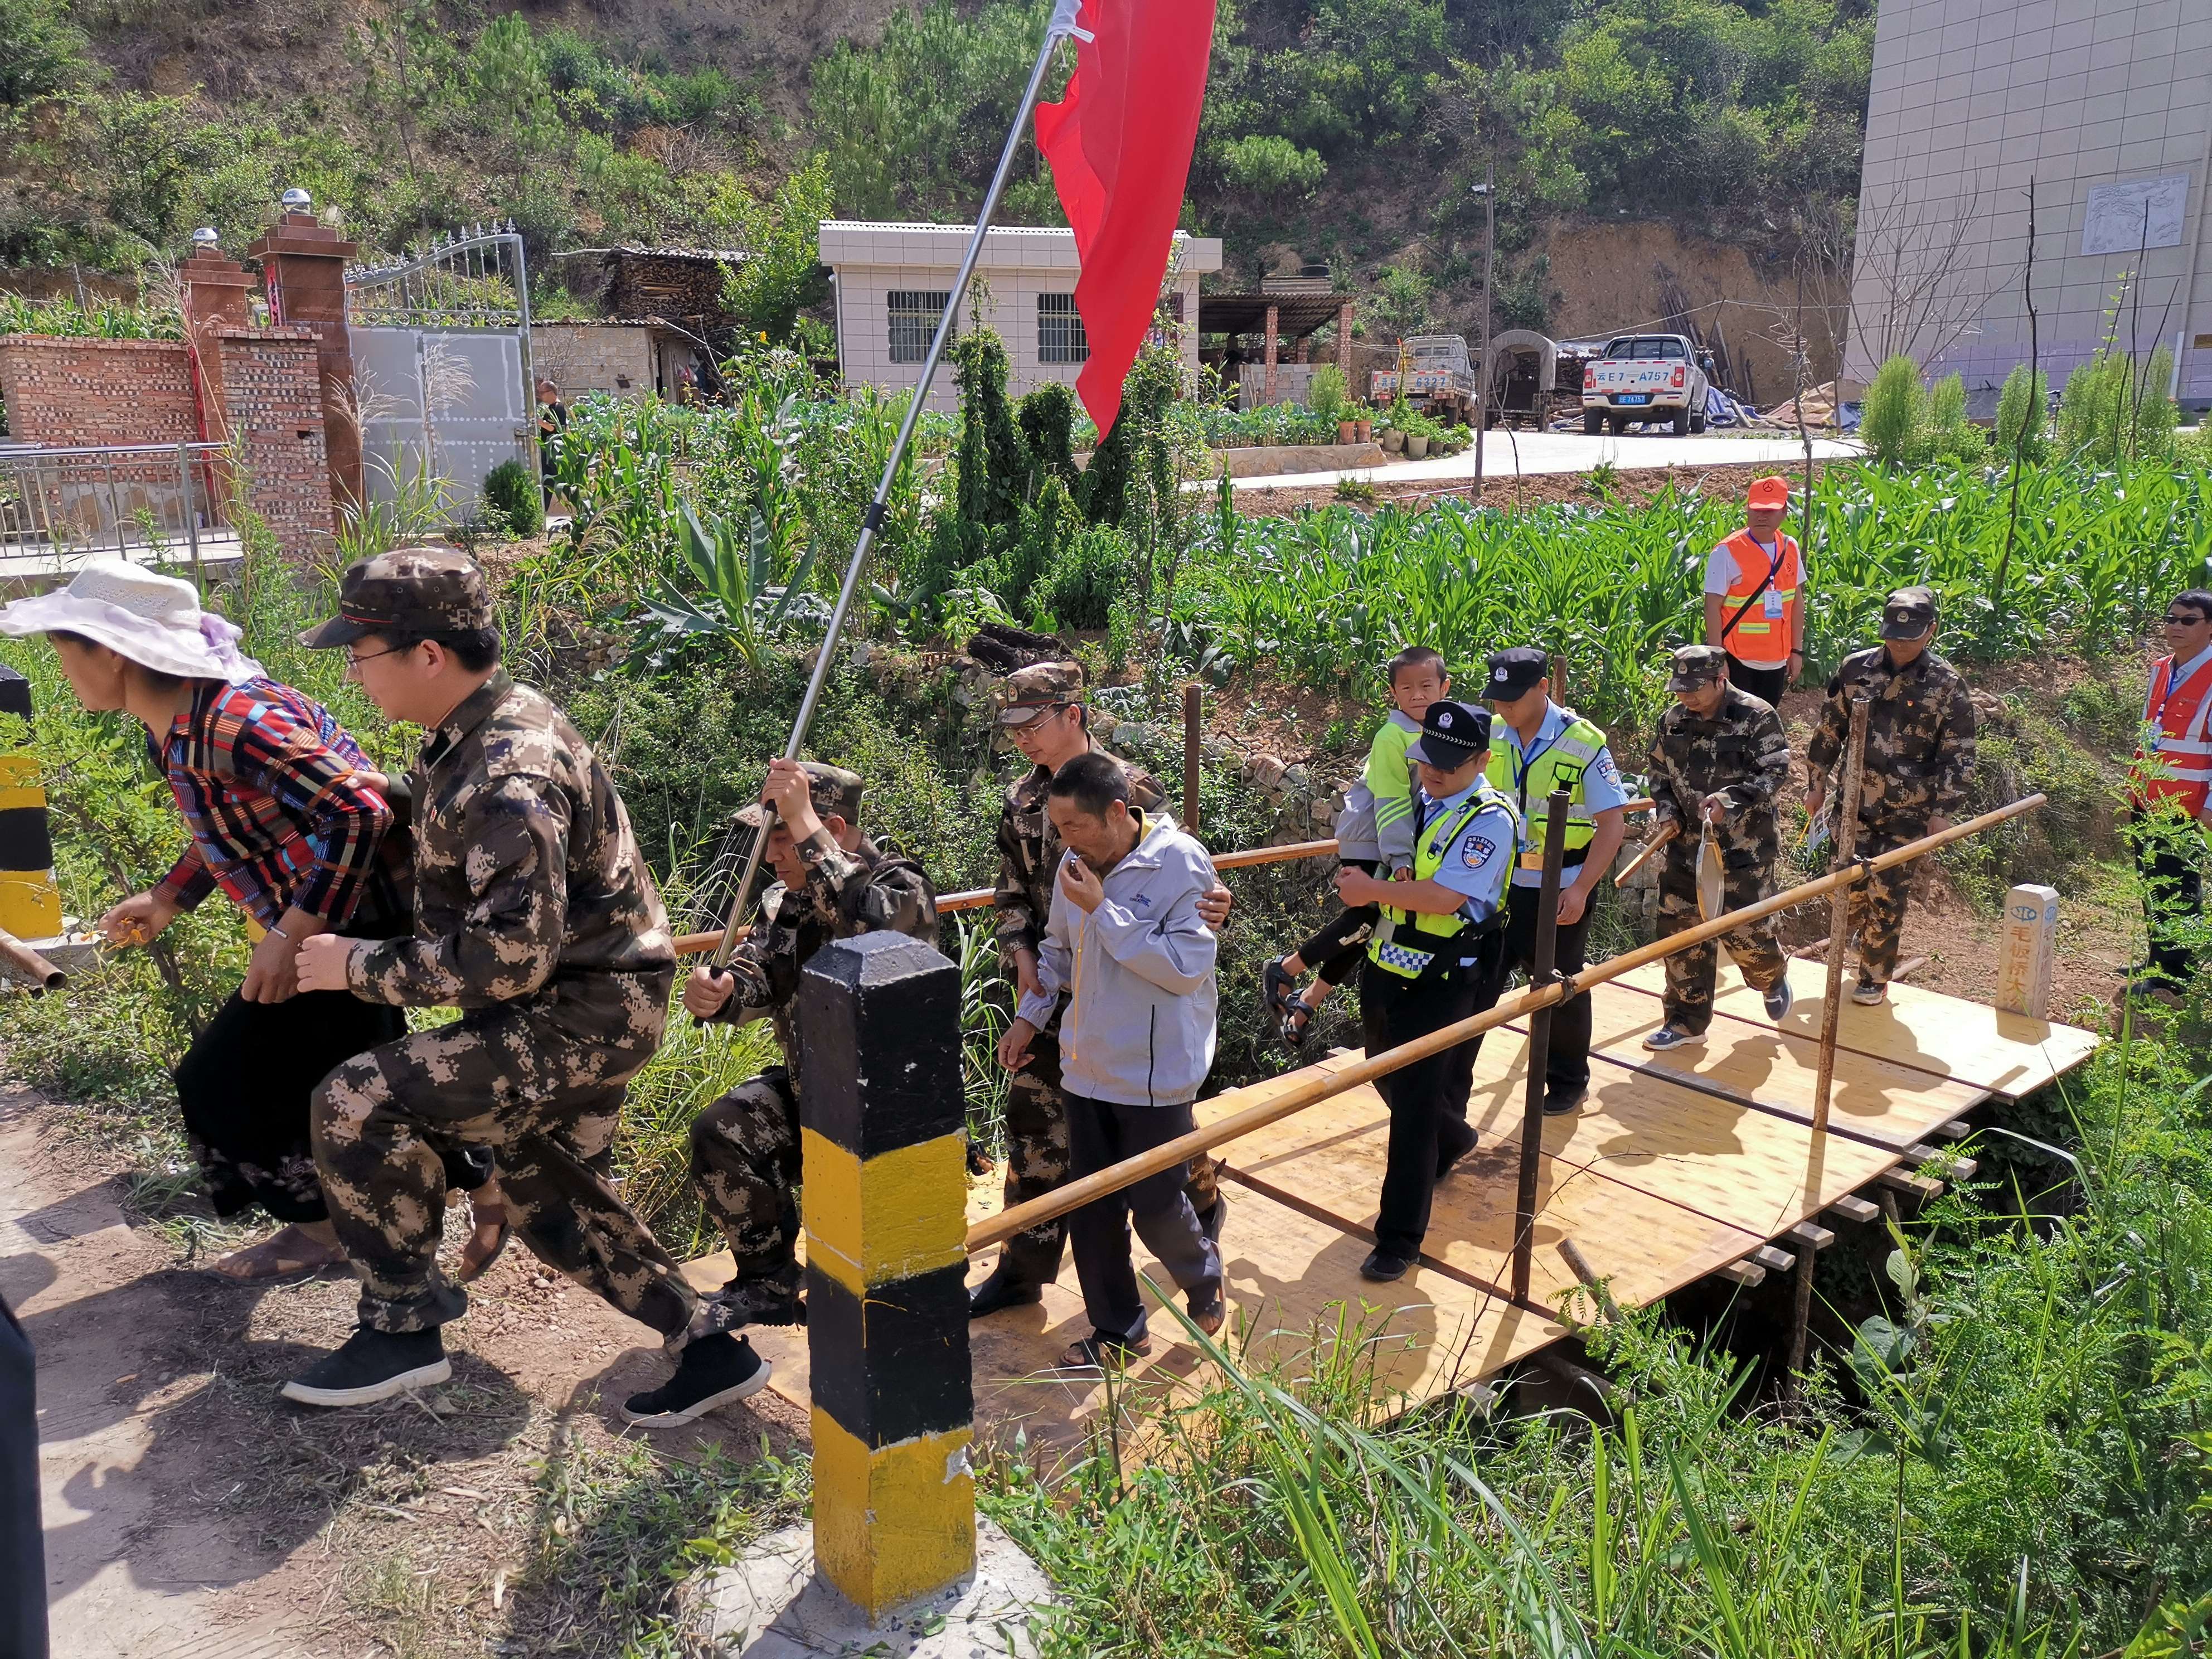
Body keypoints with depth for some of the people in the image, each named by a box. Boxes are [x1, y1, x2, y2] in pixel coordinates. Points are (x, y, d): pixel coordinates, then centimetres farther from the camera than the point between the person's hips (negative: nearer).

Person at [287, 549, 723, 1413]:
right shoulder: (486, 726, 6)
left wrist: (359, 966, -18)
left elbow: (510, 957, -29)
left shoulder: (506, 781, -26)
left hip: (581, 1014, -11)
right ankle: (709, 1344, 25)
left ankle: (401, 1332, 3)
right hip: (579, 996, 11)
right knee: (546, 1193, 20)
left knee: (356, 1105, -14)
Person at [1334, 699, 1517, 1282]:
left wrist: (1371, 890, -18)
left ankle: (1400, 1238, 3)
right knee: (1389, 1078, 23)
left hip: (1441, 982, -8)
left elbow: (1446, 896, -26)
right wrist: (1397, 883, 0)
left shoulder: (1489, 820, -16)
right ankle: (1451, 1142, 53)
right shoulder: (1420, 801, 7)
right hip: (1386, 965, 8)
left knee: (1416, 1103, -6)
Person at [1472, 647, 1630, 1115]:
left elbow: (1613, 822, -13)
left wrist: (1580, 889, -20)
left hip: (1560, 890, -3)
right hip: (1500, 885, 3)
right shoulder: (1489, 736, -3)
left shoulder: (1583, 742, -14)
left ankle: (1568, 1082, 31)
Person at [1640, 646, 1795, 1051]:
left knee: (1744, 930, -2)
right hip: (1686, 844, 5)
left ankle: (1773, 977, 35)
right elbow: (1660, 771, 16)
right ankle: (1687, 1021, 18)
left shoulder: (1757, 718, -11)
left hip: (1743, 847, -5)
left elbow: (1775, 772, -15)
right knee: (1679, 929, 5)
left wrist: (1730, 799, -28)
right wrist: (1666, 809, -2)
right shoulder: (1672, 721, 4)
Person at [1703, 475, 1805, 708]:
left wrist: (1797, 651, 9)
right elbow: (1713, 608, -13)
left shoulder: (1790, 549, 5)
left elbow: (1797, 601, 12)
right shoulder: (1727, 553, -12)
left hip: (1776, 660, 5)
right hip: (1737, 660, -5)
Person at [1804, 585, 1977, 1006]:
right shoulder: (1856, 669, -1)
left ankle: (1875, 976, 16)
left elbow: (1959, 756, -3)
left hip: (1908, 812, -2)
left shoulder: (1947, 685, -7)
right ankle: (1861, 931, 39)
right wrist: (1816, 783, 9)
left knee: (1887, 893, 0)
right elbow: (1828, 731, 8)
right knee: (1850, 880, 6)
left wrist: (1943, 810, -7)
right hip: (1855, 800, 2)